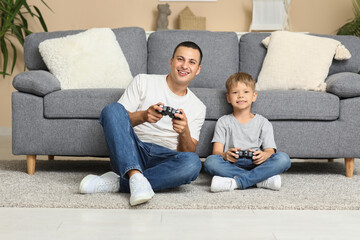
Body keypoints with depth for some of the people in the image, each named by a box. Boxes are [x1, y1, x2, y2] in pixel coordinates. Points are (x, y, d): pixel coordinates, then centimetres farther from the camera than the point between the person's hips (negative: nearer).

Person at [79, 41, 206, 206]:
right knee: (113, 108, -25)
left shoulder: (198, 108, 16)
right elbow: (118, 118, 2)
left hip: (164, 161, 1)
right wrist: (143, 116, -19)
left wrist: (184, 133, -16)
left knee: (193, 163, -33)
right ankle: (136, 176, -42)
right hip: (131, 155, -1)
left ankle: (117, 182, -27)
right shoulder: (143, 81, 11)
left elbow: (189, 152, 6)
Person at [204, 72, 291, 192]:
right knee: (210, 161, -32)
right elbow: (216, 151, 2)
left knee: (283, 159, -26)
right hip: (231, 166, -1)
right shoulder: (223, 122, 14)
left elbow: (270, 151, 5)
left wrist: (264, 155, -22)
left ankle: (236, 182, -35)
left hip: (256, 165, 1)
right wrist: (225, 155, -24)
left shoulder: (263, 123, 16)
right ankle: (262, 180, -33)